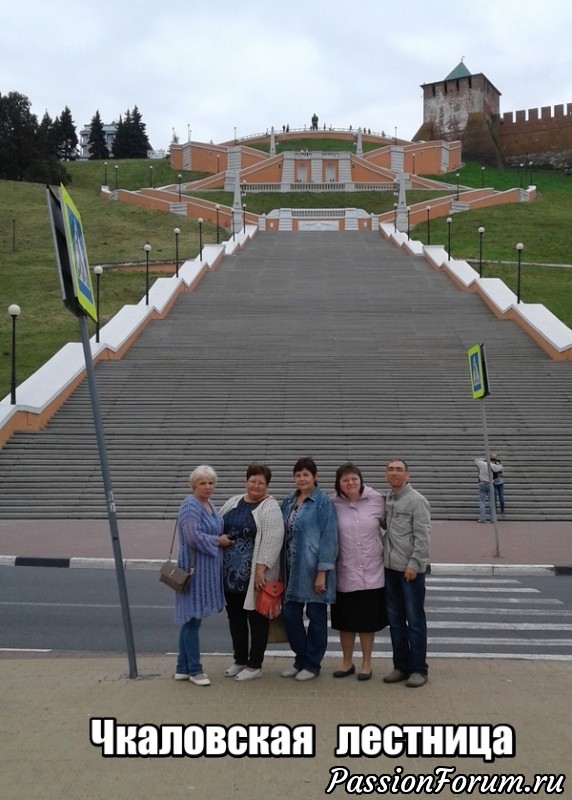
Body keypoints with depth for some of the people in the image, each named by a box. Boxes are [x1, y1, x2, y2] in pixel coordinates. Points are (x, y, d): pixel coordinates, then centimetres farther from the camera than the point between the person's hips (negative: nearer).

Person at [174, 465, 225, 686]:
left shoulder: (209, 504, 14)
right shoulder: (191, 505, -14)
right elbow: (194, 536, -23)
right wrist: (219, 541, -13)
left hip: (208, 570, 9)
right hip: (195, 569, -9)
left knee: (192, 619, 13)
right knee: (193, 619, -2)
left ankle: (183, 668, 20)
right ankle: (194, 670, 5)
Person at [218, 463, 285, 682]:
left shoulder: (270, 507, -10)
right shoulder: (233, 502, 11)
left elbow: (272, 540, -18)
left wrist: (261, 569, -22)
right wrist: (218, 538, -4)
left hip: (254, 573, -7)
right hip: (230, 573, 7)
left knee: (256, 617, 2)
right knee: (235, 615, 13)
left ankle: (254, 665, 10)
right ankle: (240, 660, 25)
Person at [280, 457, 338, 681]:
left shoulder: (323, 502, -8)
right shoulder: (288, 502, 10)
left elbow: (328, 537, -12)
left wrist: (322, 572, -16)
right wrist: (281, 569, 11)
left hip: (313, 568, -6)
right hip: (292, 568, 6)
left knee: (316, 615, 5)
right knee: (290, 615, 8)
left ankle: (312, 664, 17)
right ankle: (300, 658, 25)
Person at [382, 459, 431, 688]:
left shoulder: (417, 500, -9)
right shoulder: (386, 501, 10)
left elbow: (422, 537, -12)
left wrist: (414, 564, -16)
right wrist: (383, 558, 6)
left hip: (411, 569, -6)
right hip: (390, 568, 6)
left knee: (414, 620, 0)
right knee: (395, 619, 11)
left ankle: (418, 669, 8)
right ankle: (401, 666, 20)